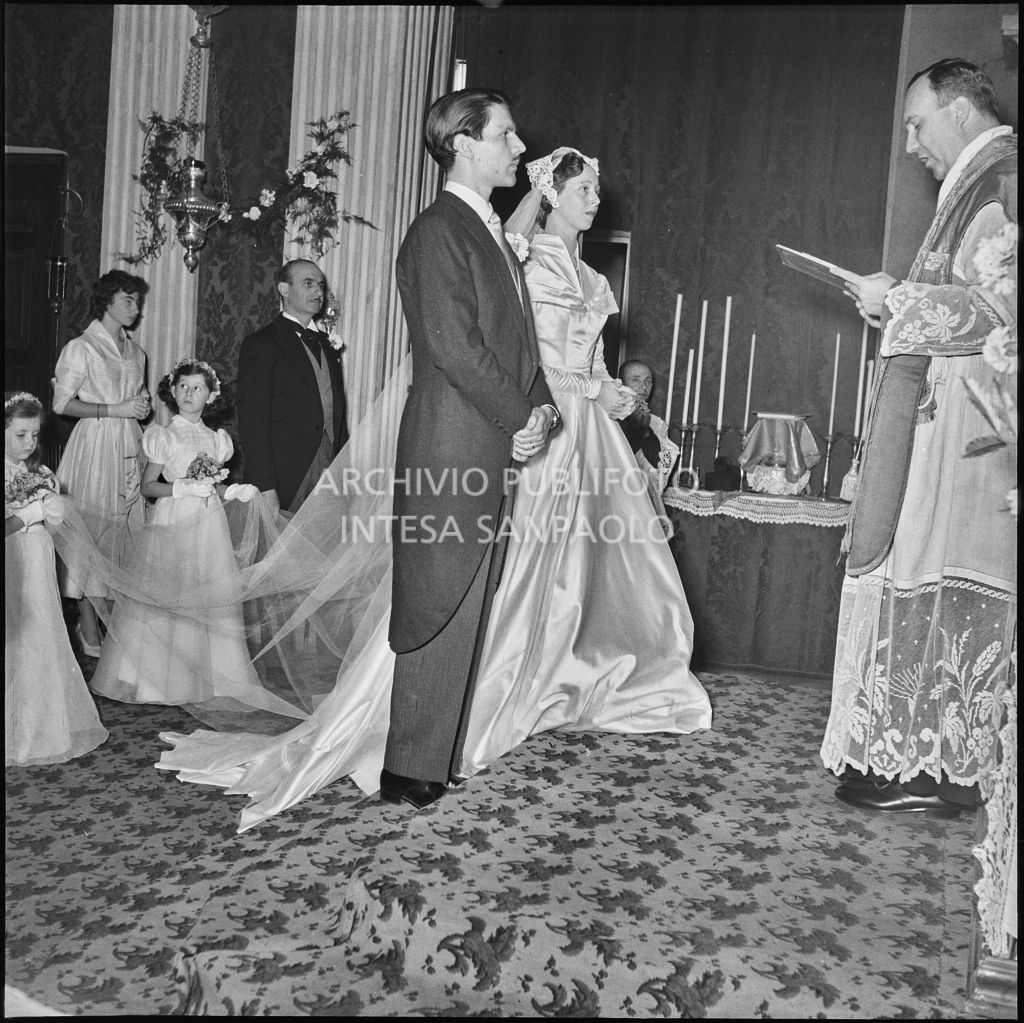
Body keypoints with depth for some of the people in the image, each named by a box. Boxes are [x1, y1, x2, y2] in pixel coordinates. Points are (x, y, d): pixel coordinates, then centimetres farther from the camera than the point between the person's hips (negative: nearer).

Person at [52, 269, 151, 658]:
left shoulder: (135, 351, 15)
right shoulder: (81, 347, -4)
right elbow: (61, 403, -10)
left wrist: (144, 405, 4)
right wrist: (115, 410, -15)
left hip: (130, 447, 6)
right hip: (95, 445, -6)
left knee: (128, 528, 5)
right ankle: (88, 624, 5)